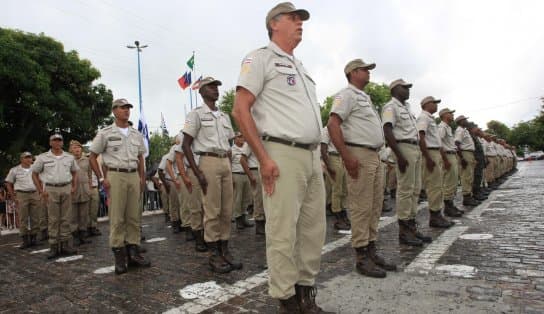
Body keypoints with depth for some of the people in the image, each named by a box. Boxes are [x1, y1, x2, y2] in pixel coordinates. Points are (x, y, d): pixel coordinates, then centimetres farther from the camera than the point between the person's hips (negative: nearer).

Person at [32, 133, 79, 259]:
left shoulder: (70, 157, 10)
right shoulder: (43, 158, 2)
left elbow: (74, 172, 19)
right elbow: (34, 174, 7)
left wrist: (74, 187, 7)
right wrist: (41, 190, -1)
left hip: (66, 189, 2)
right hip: (51, 190, -2)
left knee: (66, 219, 4)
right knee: (53, 219, 1)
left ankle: (65, 245, 12)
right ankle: (54, 247, 7)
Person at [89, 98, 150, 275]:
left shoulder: (136, 134, 14)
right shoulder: (105, 133, 2)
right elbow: (92, 158, 3)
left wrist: (142, 178, 10)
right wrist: (102, 179, -6)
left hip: (134, 176, 4)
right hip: (115, 176, -4)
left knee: (134, 217, 5)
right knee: (117, 218, -3)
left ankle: (134, 252, 14)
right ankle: (119, 256, 5)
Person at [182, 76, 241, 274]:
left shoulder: (225, 116, 19)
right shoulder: (196, 114, 0)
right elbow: (186, 145, -5)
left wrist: (230, 169, 14)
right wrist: (197, 173, -13)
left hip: (226, 163, 6)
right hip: (209, 162, -6)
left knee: (227, 211, 6)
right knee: (212, 211, -5)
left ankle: (224, 250, 16)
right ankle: (213, 255, 5)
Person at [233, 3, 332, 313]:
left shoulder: (301, 66, 24)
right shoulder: (261, 58, 0)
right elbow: (240, 110, -10)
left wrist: (318, 155, 17)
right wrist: (264, 158, -17)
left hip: (312, 156, 8)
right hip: (283, 155, -8)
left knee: (314, 228, 10)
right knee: (283, 232, -3)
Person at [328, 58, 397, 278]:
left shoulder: (365, 97, 24)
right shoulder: (347, 95, -6)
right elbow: (332, 124, -18)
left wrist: (378, 154, 18)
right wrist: (346, 156, -23)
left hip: (375, 156, 10)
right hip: (359, 155, -10)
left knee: (375, 207, 12)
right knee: (361, 208, -6)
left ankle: (371, 251, 21)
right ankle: (361, 258, 2)